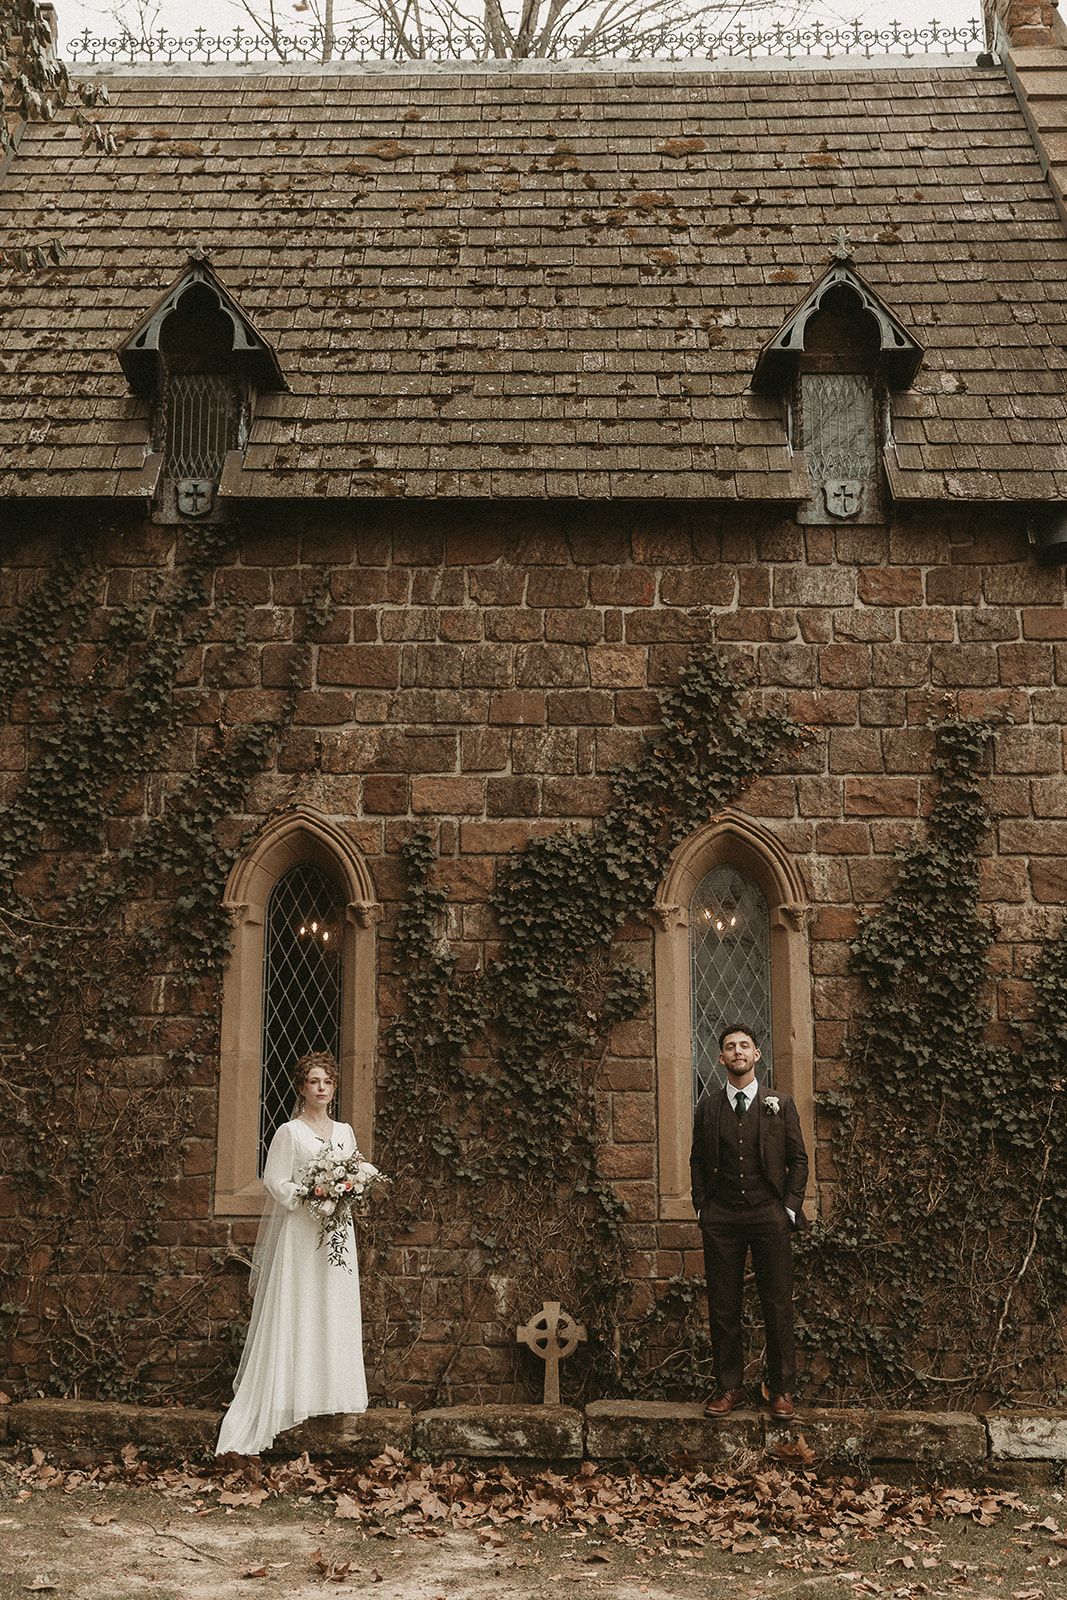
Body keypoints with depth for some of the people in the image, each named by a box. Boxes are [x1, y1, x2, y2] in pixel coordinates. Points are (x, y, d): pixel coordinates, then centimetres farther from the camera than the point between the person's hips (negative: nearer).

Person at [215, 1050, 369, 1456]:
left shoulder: (344, 1132, 13)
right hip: (298, 1230, -5)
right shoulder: (289, 1132, -3)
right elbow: (275, 1182, -6)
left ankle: (329, 1393, 9)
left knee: (336, 1313, 4)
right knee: (295, 1312, -6)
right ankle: (294, 1394, -2)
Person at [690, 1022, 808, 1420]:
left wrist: (790, 1207, -1)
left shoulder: (780, 1105, 6)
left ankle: (781, 1390, 12)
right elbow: (698, 1160, 14)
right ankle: (729, 1388, 13)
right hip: (721, 1217, 1)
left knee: (777, 1305, 1)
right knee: (722, 1307, 3)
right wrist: (702, 1207, 4)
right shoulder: (708, 1107, 9)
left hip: (769, 1214, -1)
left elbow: (799, 1160, 8)